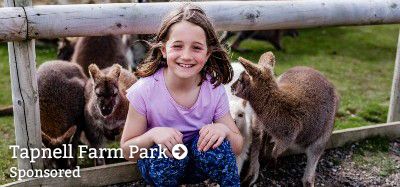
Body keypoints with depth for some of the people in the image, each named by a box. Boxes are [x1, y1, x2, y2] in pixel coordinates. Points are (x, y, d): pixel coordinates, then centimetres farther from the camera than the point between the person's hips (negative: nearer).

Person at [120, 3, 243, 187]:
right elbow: (127, 151, -13)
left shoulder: (215, 89, -17)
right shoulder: (144, 91, -22)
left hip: (199, 162, 1)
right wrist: (153, 134, -34)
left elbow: (237, 148, -8)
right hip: (162, 165, -1)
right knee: (163, 152, -34)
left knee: (216, 143, -30)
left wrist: (224, 129, -31)